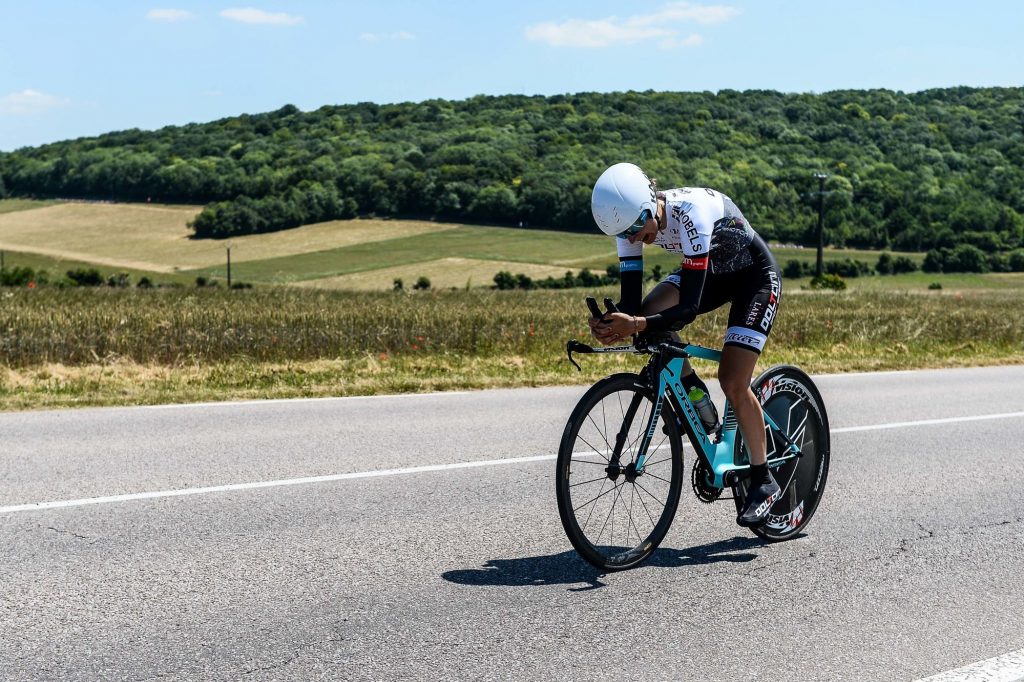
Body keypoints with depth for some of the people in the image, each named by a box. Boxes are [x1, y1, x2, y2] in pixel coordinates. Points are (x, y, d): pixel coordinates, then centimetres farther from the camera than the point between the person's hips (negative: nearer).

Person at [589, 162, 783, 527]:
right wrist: (616, 324, -42)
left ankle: (763, 480, 2)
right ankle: (693, 392, 3)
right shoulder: (633, 219, -19)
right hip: (709, 272, 6)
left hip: (755, 275, -6)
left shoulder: (691, 213, -38)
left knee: (733, 381, -16)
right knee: (647, 313, -21)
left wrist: (638, 325, -54)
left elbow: (689, 307, -41)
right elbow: (632, 302, -20)